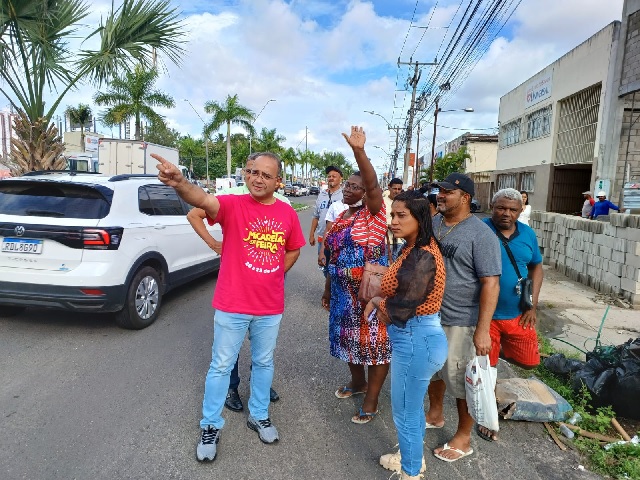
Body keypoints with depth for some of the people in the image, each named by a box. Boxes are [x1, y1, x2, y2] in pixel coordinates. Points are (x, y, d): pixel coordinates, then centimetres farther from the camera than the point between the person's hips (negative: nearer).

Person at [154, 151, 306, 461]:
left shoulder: (287, 213, -2)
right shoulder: (233, 205, -12)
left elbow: (293, 249, 14)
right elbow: (202, 200, -33)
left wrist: (274, 275, 5)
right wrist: (179, 183, -53)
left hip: (270, 307, 3)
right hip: (232, 305, -3)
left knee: (264, 363, 20)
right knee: (221, 366, 11)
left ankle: (259, 416, 42)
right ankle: (210, 426, 31)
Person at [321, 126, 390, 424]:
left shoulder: (373, 212, -11)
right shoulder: (341, 217, 10)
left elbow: (373, 185, -32)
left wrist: (359, 151, -45)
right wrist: (328, 288, 17)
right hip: (345, 291, 8)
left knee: (374, 342, 4)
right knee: (350, 337, 21)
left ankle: (371, 400, 19)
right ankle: (358, 382, 44)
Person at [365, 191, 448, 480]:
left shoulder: (422, 257, -26)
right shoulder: (416, 249, 5)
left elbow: (401, 311, -24)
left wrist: (378, 303, -4)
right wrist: (381, 300, -4)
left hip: (415, 340, -10)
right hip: (417, 336, 10)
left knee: (405, 412, 10)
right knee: (413, 406, 27)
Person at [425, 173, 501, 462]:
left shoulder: (480, 234, -18)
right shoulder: (433, 223, 3)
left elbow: (490, 284, -20)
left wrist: (482, 330, -24)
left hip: (460, 320, -7)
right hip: (430, 313, 7)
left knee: (460, 378, 8)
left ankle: (463, 438, 29)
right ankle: (435, 415, 47)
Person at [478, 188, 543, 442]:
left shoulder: (528, 233, 1)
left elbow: (536, 267, 11)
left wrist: (532, 306, 3)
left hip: (518, 314, 4)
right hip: (485, 314, -4)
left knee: (529, 361, 11)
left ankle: (502, 351, 43)